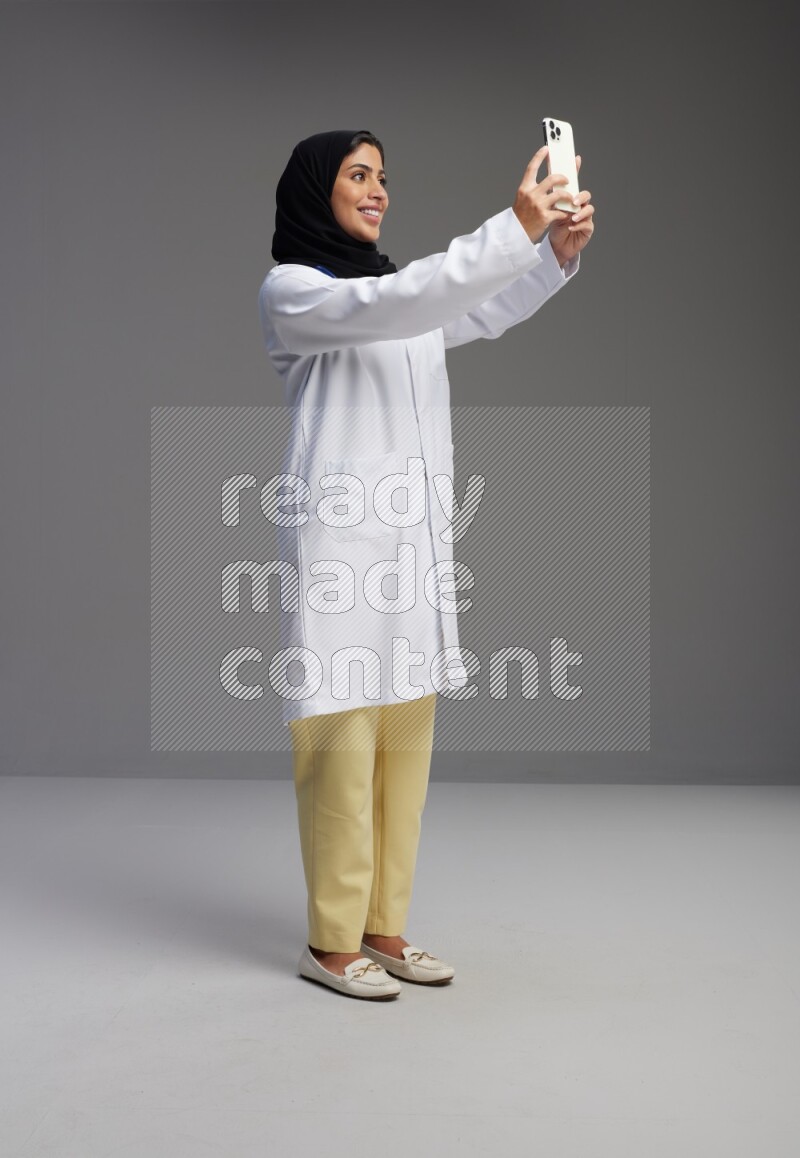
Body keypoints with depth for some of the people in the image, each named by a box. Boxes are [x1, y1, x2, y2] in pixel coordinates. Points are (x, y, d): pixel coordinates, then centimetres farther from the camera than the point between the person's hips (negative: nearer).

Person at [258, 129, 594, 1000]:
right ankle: (331, 942, 6)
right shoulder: (289, 290, -3)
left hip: (417, 534, 7)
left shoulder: (397, 290, 21)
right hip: (339, 535, -7)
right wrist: (515, 226, -24)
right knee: (341, 739, -5)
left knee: (406, 738, 7)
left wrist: (558, 252, -7)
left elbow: (490, 313, 12)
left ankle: (383, 927, 16)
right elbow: (394, 307, -19)